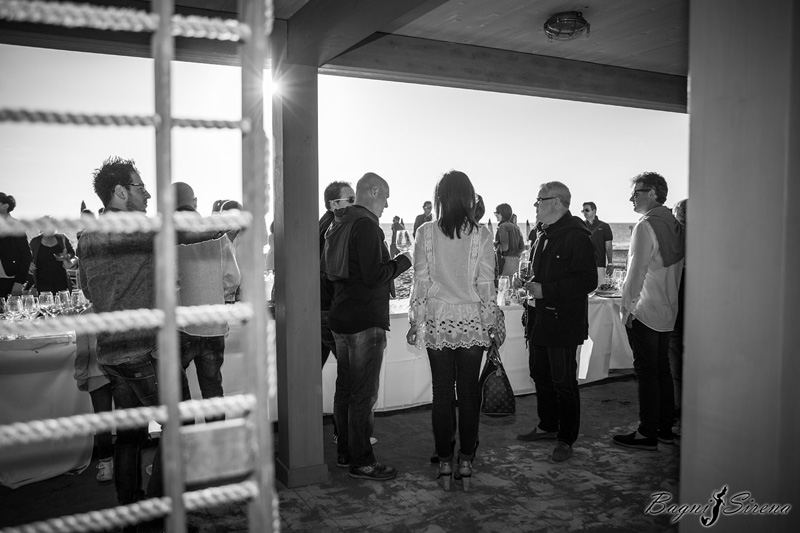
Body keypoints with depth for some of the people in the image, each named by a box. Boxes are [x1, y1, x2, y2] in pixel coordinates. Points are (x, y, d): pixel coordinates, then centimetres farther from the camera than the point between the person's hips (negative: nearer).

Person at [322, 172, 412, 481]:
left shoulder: (339, 225, 13)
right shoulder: (366, 225, -16)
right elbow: (374, 276, -23)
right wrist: (402, 261, -7)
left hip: (340, 319, 10)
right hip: (365, 322, -10)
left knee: (345, 388, 16)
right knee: (364, 394, -1)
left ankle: (344, 452, 28)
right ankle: (361, 462, 7)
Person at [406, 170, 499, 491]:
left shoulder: (426, 233, -3)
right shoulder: (481, 234, -5)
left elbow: (421, 281, -1)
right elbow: (486, 284, -3)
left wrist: (416, 322, 7)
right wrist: (491, 325, 6)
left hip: (437, 323, 1)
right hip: (472, 322, 0)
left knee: (442, 393, 9)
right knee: (469, 393, 9)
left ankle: (445, 463, 17)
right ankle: (466, 462, 17)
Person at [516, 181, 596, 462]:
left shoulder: (576, 236, -16)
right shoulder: (544, 233, 13)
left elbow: (587, 281, -22)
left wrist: (545, 290, -23)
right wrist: (532, 281, 9)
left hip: (563, 321, -9)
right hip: (540, 318, 9)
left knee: (563, 381, 1)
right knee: (540, 374, 18)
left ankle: (566, 439, 17)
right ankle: (548, 426, 35)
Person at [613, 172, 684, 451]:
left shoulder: (645, 226, -17)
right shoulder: (675, 226, 8)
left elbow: (636, 272, -19)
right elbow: (677, 269, 13)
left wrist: (627, 308, -12)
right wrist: (668, 299, 20)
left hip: (644, 313, -8)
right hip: (668, 311, 8)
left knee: (647, 373, -1)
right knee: (662, 369, 15)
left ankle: (647, 434, 7)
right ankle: (665, 428, 25)